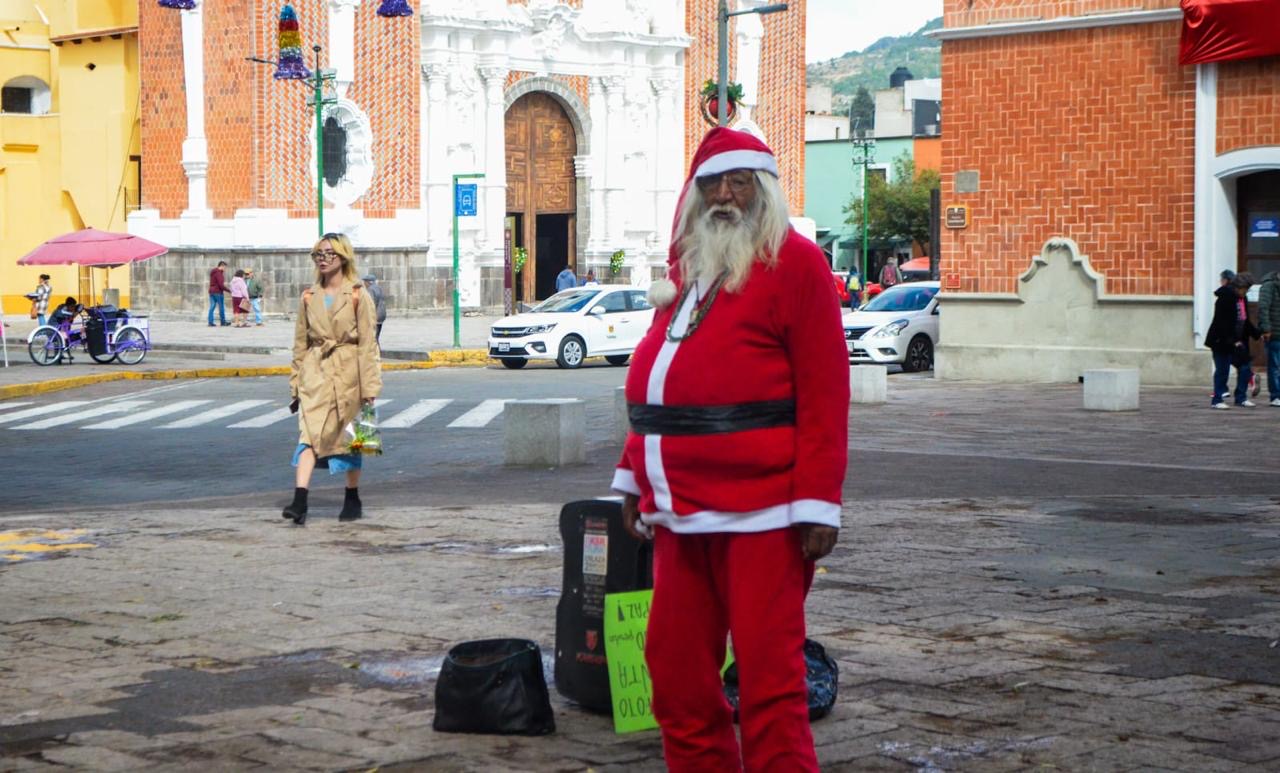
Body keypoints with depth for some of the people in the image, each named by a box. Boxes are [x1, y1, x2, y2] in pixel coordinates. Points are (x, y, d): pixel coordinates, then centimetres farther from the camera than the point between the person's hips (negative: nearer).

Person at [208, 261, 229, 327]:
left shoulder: (212, 272, 15)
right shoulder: (219, 273, -15)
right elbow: (221, 285, -20)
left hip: (211, 292, 9)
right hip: (218, 292, -9)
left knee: (212, 307, 5)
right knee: (221, 307, 2)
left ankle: (210, 322, 0)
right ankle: (223, 322, 9)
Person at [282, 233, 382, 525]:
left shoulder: (357, 296, -2)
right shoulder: (309, 298, 8)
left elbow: (367, 343, -3)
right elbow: (300, 343, 13)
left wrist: (369, 386, -8)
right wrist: (296, 383, 10)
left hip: (348, 372, -2)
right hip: (315, 373, 2)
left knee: (350, 436, 9)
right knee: (309, 433, -12)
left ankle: (352, 500, 23)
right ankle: (299, 501, -21)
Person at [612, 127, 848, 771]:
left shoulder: (793, 263, -4)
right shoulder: (685, 267, 19)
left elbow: (824, 392, -11)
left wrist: (818, 502, -16)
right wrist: (634, 476, 17)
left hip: (759, 512, -7)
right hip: (681, 506, 8)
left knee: (768, 673, -4)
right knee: (675, 669, 10)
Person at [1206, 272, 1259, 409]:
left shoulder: (1242, 299, 10)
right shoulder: (1225, 299, -17)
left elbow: (1245, 321, 20)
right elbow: (1222, 323, -21)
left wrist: (1257, 334, 13)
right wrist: (1233, 341, -24)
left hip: (1237, 341, 9)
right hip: (1223, 342, -9)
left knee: (1244, 368, 7)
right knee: (1222, 371, -3)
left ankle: (1241, 398, 17)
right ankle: (1217, 400, 5)